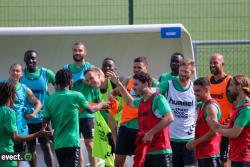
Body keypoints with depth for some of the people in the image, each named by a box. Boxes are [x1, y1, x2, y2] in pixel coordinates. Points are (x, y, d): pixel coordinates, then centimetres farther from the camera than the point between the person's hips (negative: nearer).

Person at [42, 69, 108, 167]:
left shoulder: (49, 99, 3)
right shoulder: (76, 96, -4)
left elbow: (45, 123, 1)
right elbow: (91, 109, 13)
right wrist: (102, 105, 34)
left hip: (58, 144, 4)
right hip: (71, 143, -4)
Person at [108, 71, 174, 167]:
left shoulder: (158, 99, -12)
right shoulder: (141, 101, 15)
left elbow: (169, 118, -24)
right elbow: (130, 102, 39)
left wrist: (151, 133, -22)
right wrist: (118, 84, 35)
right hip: (146, 152, 9)